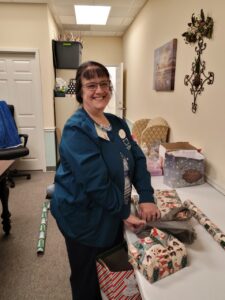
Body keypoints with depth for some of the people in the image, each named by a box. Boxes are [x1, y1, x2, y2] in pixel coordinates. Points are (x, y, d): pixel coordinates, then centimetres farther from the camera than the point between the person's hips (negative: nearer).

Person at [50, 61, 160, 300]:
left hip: (112, 212, 7)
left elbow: (137, 159, -1)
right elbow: (96, 181, -26)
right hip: (84, 217, -7)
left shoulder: (118, 123, 2)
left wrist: (146, 197, -13)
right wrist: (124, 213, -19)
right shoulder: (76, 129, -22)